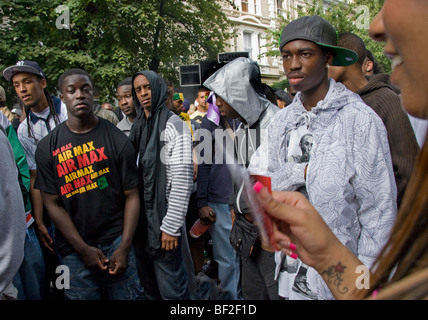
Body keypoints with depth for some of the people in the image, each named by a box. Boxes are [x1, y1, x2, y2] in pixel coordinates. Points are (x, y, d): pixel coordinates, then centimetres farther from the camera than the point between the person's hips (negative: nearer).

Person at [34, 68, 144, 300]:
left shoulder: (116, 139, -2)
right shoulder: (47, 148, 1)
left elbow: (131, 195, -3)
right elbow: (52, 204, -1)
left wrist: (124, 247, -10)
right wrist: (83, 248, -7)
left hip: (116, 241, -1)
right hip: (74, 250, 1)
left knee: (127, 295, 6)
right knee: (83, 295, 12)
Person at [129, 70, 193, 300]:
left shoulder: (174, 125, -11)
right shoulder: (138, 127, 12)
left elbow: (182, 179, -17)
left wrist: (171, 226, -19)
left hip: (164, 216, -7)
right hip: (141, 216, 7)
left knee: (170, 287, 1)